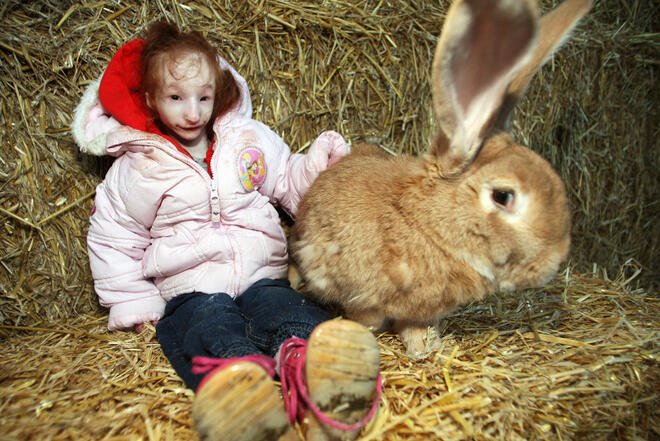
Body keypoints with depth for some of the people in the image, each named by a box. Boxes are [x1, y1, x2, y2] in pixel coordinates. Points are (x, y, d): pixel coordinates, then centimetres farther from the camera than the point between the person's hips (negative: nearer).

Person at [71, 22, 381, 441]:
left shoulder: (250, 138, 12)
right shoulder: (135, 170, 6)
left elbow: (289, 183, 24)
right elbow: (112, 240, 14)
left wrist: (319, 162, 3)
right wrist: (135, 303, 6)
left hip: (261, 275, 2)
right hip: (190, 290, -2)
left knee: (287, 309, -32)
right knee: (212, 326, -35)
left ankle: (310, 364, -63)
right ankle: (242, 388, -66)